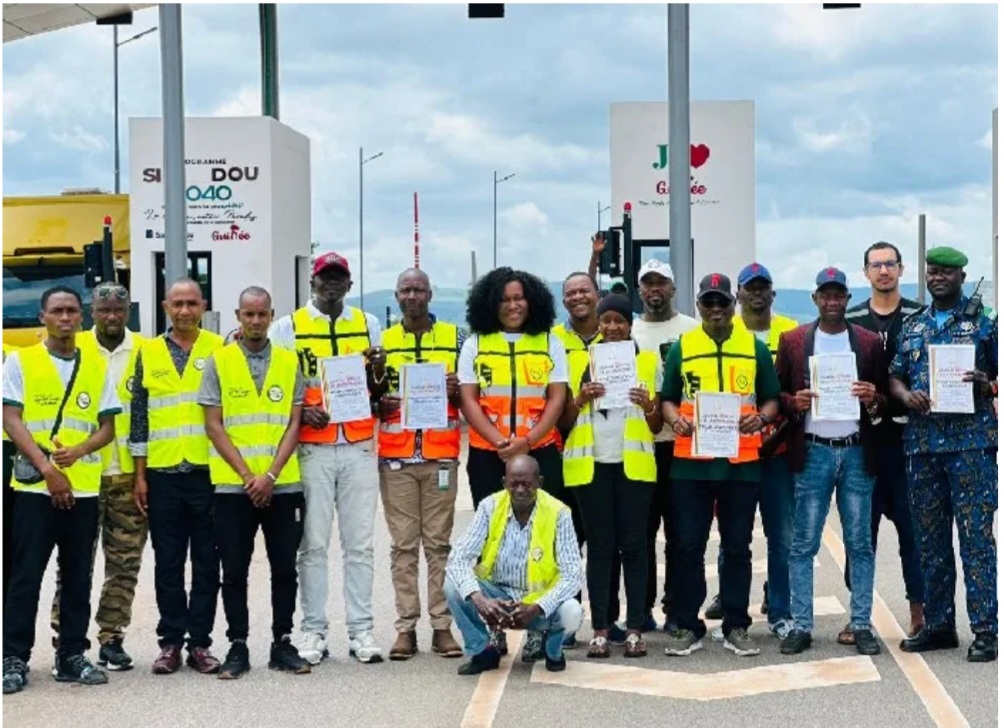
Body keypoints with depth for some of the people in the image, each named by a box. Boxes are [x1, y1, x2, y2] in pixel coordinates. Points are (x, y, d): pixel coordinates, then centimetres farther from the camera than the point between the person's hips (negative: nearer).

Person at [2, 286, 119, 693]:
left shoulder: (97, 367, 10)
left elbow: (107, 427, 9)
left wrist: (79, 451, -12)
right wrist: (47, 468, -15)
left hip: (84, 488, 3)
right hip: (34, 487, -3)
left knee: (78, 578, 7)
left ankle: (72, 656, 15)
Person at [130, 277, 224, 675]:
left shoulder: (219, 349, 3)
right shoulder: (149, 353, 7)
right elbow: (139, 415, 8)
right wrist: (139, 475, 4)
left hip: (208, 469, -1)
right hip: (162, 473, 1)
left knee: (207, 562, 3)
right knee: (167, 563, 6)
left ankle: (200, 642, 10)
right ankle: (170, 642, 13)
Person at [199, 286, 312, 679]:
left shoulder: (289, 362, 7)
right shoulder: (218, 361, 3)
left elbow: (294, 423, 3)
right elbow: (213, 425, -1)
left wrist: (270, 475, -9)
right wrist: (247, 475, -9)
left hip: (283, 485, 1)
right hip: (232, 486, -1)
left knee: (285, 568, 5)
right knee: (234, 570, 3)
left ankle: (282, 643, 15)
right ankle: (238, 646, 11)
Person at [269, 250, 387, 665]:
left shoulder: (368, 324, 12)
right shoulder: (288, 327, 4)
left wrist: (379, 371, -6)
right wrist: (302, 411, -12)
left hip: (359, 448, 2)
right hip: (311, 449, -2)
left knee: (360, 543, 3)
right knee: (313, 543, 1)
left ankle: (361, 631, 8)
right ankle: (313, 631, 8)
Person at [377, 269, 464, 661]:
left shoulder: (454, 338, 7)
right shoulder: (383, 341, 10)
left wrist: (455, 392, -12)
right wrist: (381, 403, -9)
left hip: (441, 455, -1)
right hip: (396, 456, 1)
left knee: (439, 543, 2)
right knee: (403, 544, 2)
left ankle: (442, 625, 4)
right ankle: (406, 628, 5)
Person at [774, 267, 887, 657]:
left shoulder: (869, 342, 9)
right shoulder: (793, 341, 8)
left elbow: (885, 399, 11)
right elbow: (777, 394, 9)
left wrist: (873, 400, -11)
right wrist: (794, 403, -12)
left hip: (857, 452, 1)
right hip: (812, 452, -1)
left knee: (860, 544, 2)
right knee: (803, 544, -1)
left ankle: (861, 625, 8)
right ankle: (800, 625, 3)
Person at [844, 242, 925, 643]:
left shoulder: (920, 317, 5)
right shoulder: (850, 320, 9)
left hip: (908, 434, -1)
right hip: (863, 435, 1)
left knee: (913, 524, 2)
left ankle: (918, 613, 10)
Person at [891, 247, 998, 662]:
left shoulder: (984, 320, 3)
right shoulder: (913, 327, 16)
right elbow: (895, 376, 17)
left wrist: (986, 385, -17)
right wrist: (905, 395, -3)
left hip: (971, 441, -5)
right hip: (921, 441, 5)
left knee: (976, 537, -7)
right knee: (930, 541, 9)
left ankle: (985, 629, -5)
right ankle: (938, 625, 17)